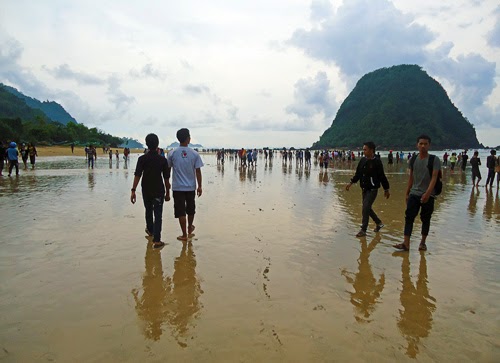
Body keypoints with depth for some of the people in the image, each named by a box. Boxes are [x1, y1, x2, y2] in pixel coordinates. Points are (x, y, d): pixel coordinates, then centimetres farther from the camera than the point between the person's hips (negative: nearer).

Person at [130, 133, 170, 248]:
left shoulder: (142, 159, -6)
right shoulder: (163, 160, -6)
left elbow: (137, 175, -14)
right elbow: (166, 178, -3)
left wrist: (133, 190, -13)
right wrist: (167, 192, 5)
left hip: (146, 190, 2)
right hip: (159, 190, -2)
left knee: (149, 210, 23)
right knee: (158, 214, -1)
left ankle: (150, 230, 46)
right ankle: (156, 240, -8)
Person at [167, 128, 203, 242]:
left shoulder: (172, 153, -5)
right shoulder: (194, 154, -6)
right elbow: (198, 171, -6)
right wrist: (199, 186, 2)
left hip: (177, 187, -1)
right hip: (191, 187, 1)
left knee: (180, 211, 4)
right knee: (190, 209, 20)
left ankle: (184, 234, 7)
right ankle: (190, 228, 40)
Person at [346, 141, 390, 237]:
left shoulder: (377, 161, -14)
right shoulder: (363, 160, 4)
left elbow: (382, 176, -10)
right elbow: (358, 173, 14)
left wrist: (386, 189, -5)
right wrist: (351, 183, 10)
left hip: (372, 189, -7)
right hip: (364, 189, 7)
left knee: (365, 209, -11)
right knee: (367, 208, 15)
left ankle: (363, 230, 0)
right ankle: (379, 223, 36)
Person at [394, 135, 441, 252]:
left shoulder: (434, 160, -7)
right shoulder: (413, 159, 7)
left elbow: (434, 177, -15)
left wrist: (427, 193, -26)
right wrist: (407, 193, 14)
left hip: (428, 195, -3)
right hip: (414, 194, 3)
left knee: (425, 219, 7)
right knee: (409, 217, -7)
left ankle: (423, 242, 23)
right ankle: (406, 244, -8)